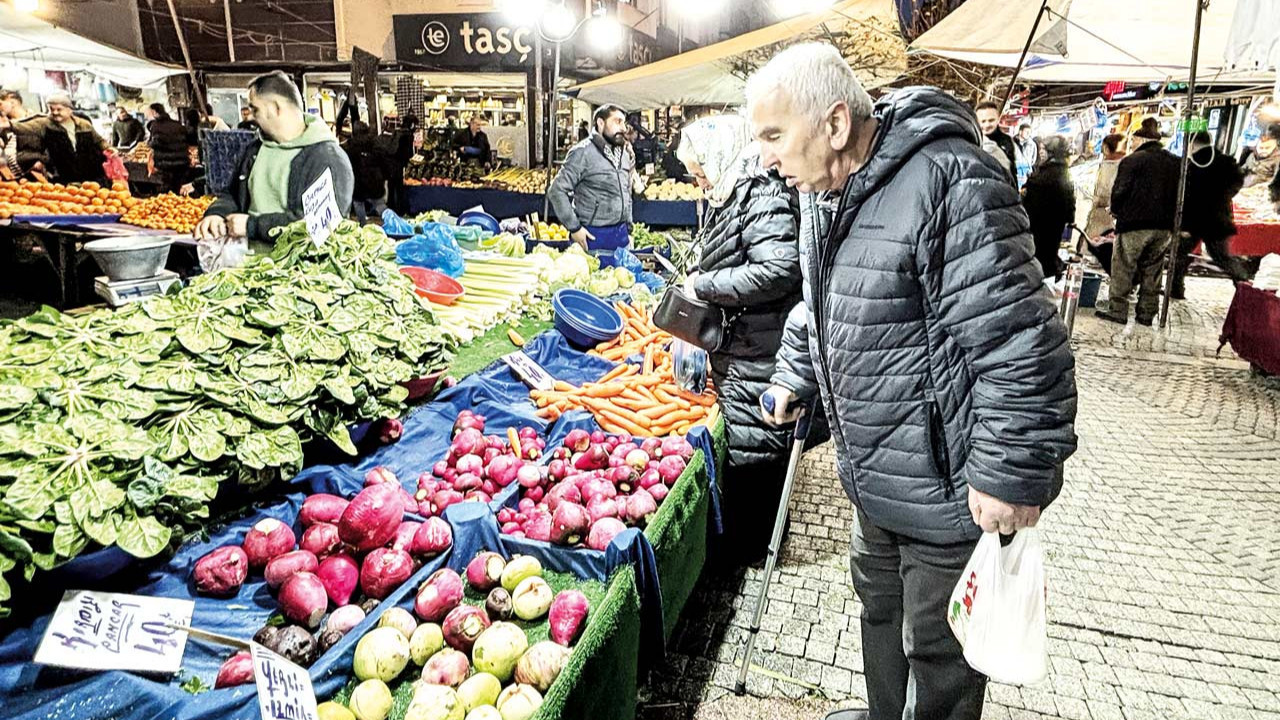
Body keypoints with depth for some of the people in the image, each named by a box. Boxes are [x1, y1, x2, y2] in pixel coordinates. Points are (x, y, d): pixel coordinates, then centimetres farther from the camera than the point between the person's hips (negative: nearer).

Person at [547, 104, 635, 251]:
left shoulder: (625, 155, 13)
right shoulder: (583, 152, -11)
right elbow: (557, 190, -15)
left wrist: (628, 228, 17)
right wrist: (574, 228, -15)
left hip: (621, 235, 7)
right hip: (593, 236, -7)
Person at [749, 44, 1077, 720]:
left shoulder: (950, 184, -26)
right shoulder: (823, 187, 4)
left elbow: (1020, 342, -27)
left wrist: (1012, 475, -24)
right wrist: (794, 377, 25)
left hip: (949, 489, -9)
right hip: (873, 475, 9)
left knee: (938, 649, 11)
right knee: (879, 603, 28)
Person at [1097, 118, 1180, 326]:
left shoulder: (1132, 161, -9)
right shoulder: (1175, 162, 11)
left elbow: (1119, 191, -12)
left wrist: (1116, 211, 5)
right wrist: (1170, 218, 18)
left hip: (1134, 224, -6)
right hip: (1164, 226, 6)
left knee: (1123, 270, 2)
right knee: (1152, 272, 11)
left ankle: (1117, 310, 3)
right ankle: (1146, 313, 16)